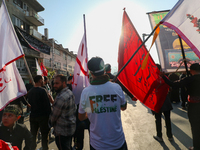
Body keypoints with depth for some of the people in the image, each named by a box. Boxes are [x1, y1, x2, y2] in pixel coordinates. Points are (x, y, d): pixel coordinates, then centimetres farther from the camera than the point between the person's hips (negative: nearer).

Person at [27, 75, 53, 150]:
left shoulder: (30, 91, 3)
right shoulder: (42, 90, -18)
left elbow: (29, 103, 12)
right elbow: (47, 104, -16)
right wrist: (49, 115, -6)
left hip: (33, 116, 6)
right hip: (43, 116, -6)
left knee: (33, 134, 18)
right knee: (44, 134, 8)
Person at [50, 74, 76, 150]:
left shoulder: (61, 97, -27)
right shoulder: (70, 92, 3)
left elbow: (54, 115, -16)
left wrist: (52, 123, 5)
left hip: (62, 131, -9)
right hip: (72, 127, 9)